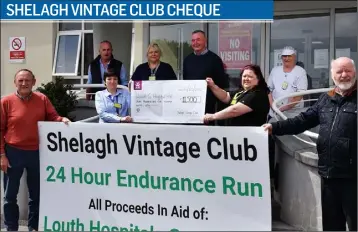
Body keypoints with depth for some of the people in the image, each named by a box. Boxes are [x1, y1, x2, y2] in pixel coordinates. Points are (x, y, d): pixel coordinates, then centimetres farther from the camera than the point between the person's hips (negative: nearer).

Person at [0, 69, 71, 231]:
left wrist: (62, 120, -17)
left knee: (36, 193, 14)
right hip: (13, 152, -2)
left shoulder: (42, 99, 1)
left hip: (37, 152, 3)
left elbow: (52, 118, 7)